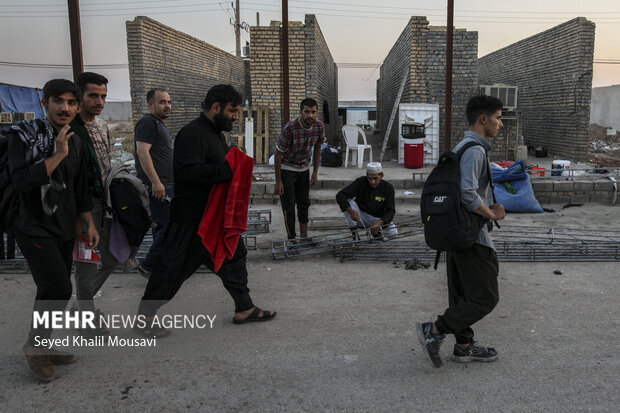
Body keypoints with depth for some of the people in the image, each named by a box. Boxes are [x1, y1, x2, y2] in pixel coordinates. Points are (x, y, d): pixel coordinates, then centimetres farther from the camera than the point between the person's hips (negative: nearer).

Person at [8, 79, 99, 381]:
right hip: (35, 229, -7)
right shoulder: (24, 136, -10)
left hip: (65, 230, 7)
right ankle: (34, 347, 6)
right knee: (59, 289, -16)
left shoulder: (75, 141, 10)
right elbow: (21, 181, -24)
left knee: (53, 292, 12)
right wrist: (58, 155, -23)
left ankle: (41, 349, 28)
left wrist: (89, 225, 14)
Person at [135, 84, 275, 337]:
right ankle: (144, 317, 17)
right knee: (174, 268, 1)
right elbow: (188, 170, -32)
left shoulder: (216, 133, 15)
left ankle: (244, 309, 26)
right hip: (192, 218, -10)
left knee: (233, 256, 14)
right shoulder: (193, 134, -19)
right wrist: (228, 171, -31)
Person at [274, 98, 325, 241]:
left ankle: (304, 237, 19)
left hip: (304, 168, 5)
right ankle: (291, 238, 4)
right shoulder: (290, 128, -29)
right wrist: (278, 181, -18)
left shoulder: (319, 126, -14)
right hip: (286, 168, -5)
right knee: (289, 206, -5)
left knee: (304, 202, 9)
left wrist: (315, 172, 4)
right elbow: (278, 154, -20)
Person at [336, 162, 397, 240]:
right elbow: (340, 195, -23)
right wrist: (350, 210, -41)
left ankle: (377, 231, 6)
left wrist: (379, 223, -37)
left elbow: (391, 211, -16)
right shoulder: (360, 182, -14)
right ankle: (354, 234, -19)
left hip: (378, 219, 0)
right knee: (349, 202, -27)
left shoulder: (388, 187, -11)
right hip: (360, 217, 0)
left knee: (393, 232, -29)